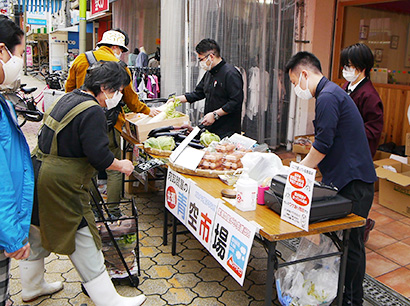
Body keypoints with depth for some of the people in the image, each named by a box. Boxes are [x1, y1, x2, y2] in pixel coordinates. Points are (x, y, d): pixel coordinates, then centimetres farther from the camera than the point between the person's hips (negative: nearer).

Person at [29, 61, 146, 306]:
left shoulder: (69, 98, 10)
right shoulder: (92, 112, -20)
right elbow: (99, 156, -24)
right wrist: (121, 165, -5)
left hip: (38, 173, 10)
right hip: (59, 184, -10)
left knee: (39, 233, 24)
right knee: (84, 243, -1)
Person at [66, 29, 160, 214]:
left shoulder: (80, 60, 6)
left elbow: (69, 88, 13)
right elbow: (130, 99, 4)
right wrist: (147, 111, 20)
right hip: (108, 123, -4)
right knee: (114, 170, 7)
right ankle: (113, 211, 10)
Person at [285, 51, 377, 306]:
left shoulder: (327, 97, -16)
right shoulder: (332, 92, 17)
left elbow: (323, 145, -19)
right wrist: (300, 168, 16)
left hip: (352, 184, -10)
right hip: (347, 180, 10)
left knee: (351, 244, 3)